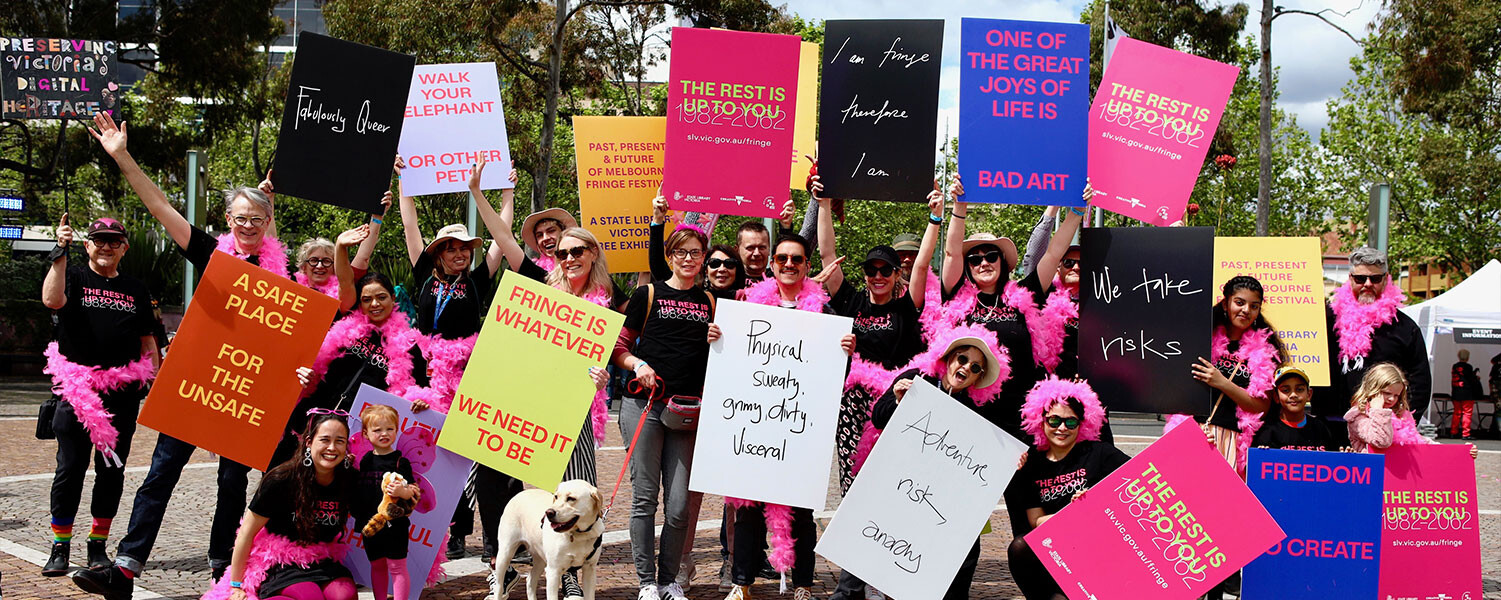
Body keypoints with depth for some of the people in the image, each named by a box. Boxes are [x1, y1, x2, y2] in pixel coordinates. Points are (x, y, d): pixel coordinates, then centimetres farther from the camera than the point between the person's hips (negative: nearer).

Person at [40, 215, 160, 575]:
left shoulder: (136, 289, 15)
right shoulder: (75, 277, 5)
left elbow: (147, 341, 18)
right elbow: (52, 300, -18)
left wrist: (155, 382, 10)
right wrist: (60, 252, -21)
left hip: (123, 393, 3)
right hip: (77, 387, -3)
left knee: (112, 470, 6)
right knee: (70, 468, -2)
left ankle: (98, 546, 16)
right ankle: (60, 548, 5)